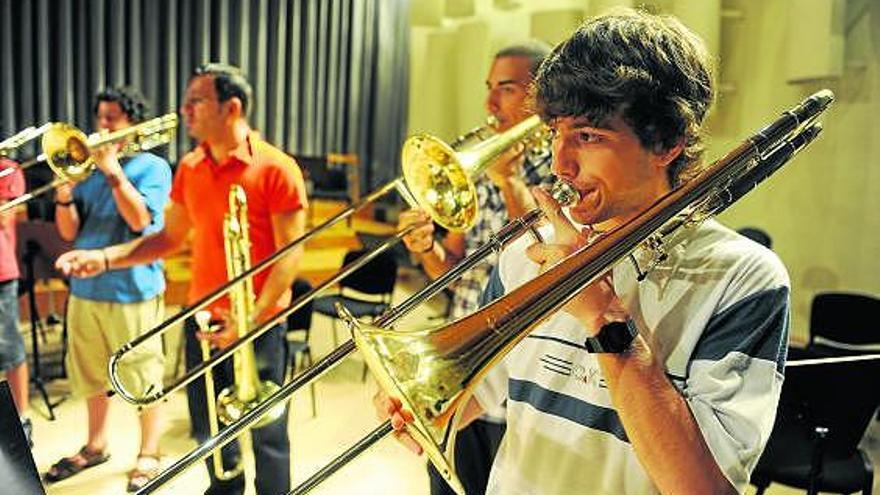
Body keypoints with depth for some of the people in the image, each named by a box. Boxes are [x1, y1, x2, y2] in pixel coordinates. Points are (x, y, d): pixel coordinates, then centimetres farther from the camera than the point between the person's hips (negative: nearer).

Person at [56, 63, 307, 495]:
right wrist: (105, 257, 1)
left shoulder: (276, 168, -13)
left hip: (258, 324, -6)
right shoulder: (189, 168, 7)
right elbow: (170, 237, 14)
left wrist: (250, 321, -21)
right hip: (201, 318, 6)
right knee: (208, 431, 19)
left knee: (265, 432, 8)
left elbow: (290, 253, -15)